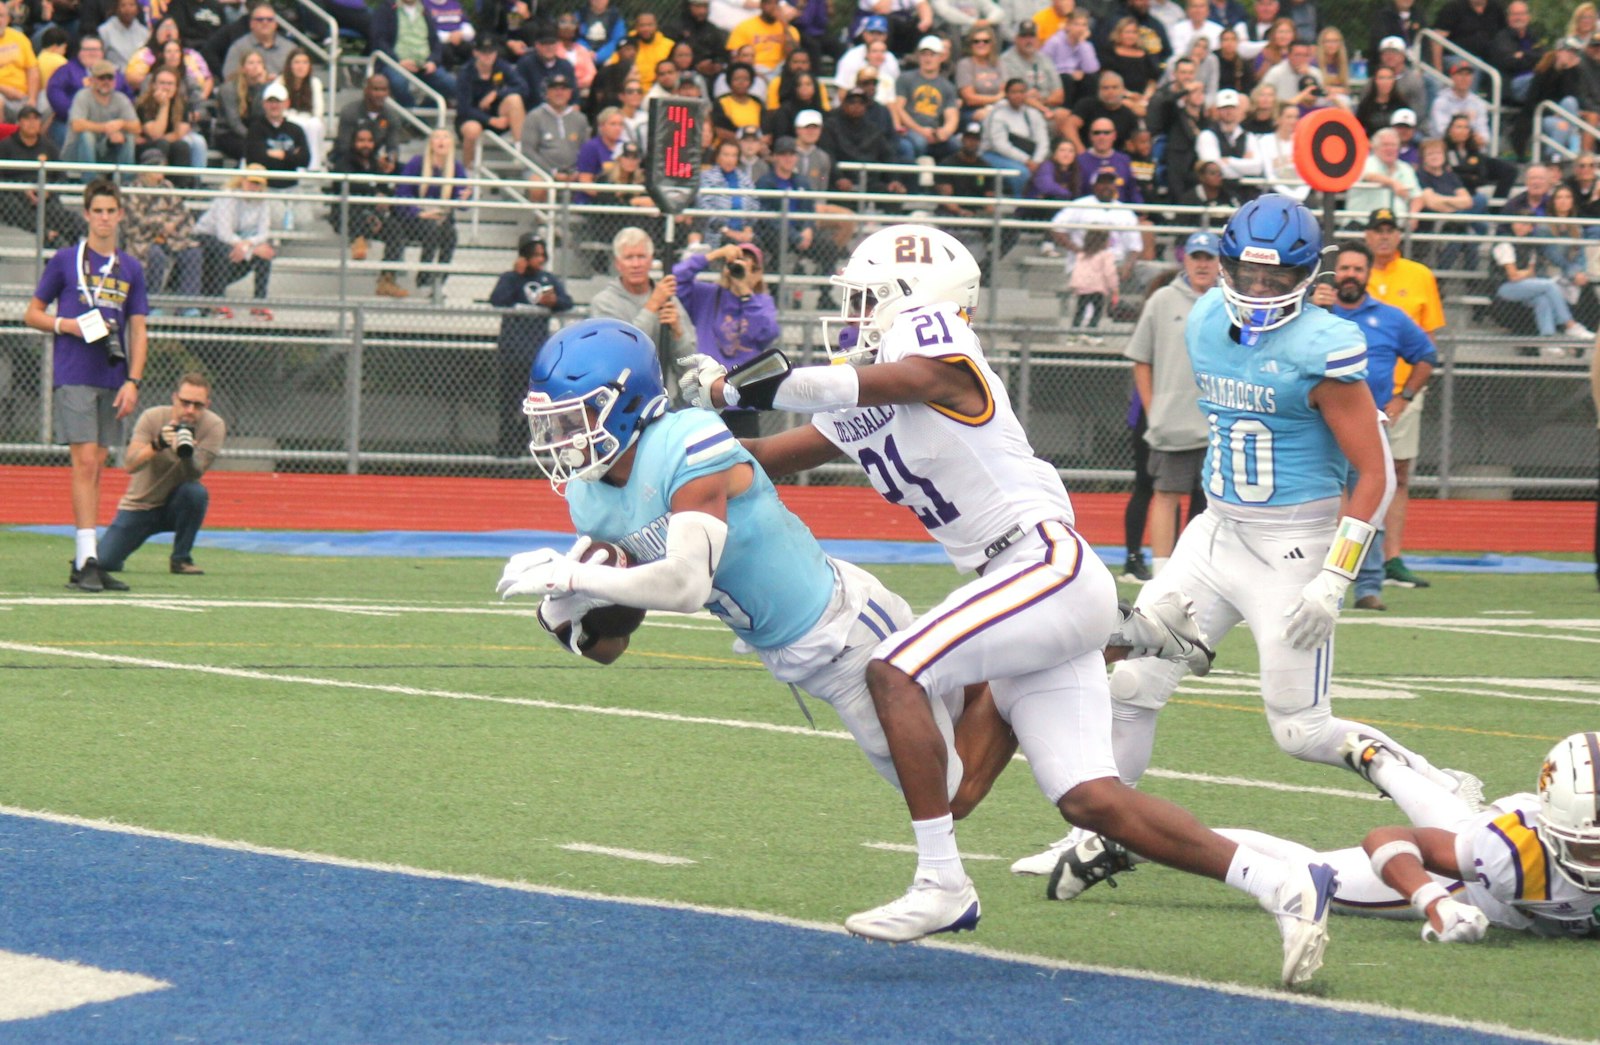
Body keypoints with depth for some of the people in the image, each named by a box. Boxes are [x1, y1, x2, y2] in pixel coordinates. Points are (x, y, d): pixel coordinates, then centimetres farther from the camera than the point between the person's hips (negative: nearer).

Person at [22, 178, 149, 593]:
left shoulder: (131, 269, 10)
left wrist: (133, 381, 0)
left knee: (96, 469, 7)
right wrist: (69, 326, -12)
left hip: (112, 381, 4)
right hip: (73, 377, -4)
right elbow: (32, 314, 6)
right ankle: (86, 560, -16)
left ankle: (86, 562, 10)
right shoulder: (65, 261, 1)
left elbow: (138, 332, 11)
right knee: (85, 462, -13)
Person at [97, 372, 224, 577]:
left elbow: (193, 475, -25)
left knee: (196, 492, -34)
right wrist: (157, 444, -43)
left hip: (176, 506, 0)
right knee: (103, 563, -16)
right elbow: (129, 465, -26)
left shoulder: (214, 426, -14)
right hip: (139, 506, 0)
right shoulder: (152, 418, -15)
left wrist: (187, 453, -47)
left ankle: (181, 558, -13)